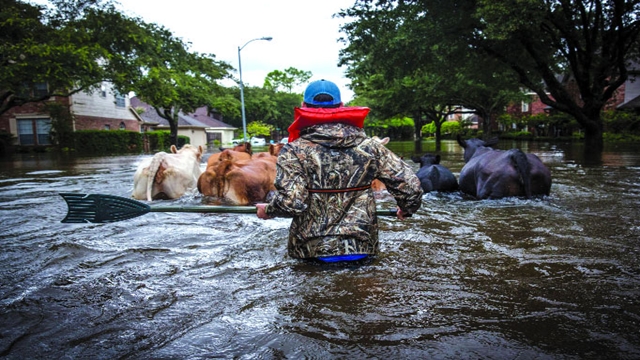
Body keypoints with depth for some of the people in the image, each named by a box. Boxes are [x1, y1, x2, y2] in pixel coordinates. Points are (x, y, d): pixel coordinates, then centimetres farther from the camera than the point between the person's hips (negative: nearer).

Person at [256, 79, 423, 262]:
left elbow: (290, 202, -20)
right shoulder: (369, 146, -2)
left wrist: (268, 211, 1)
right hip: (362, 248, 2)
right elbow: (411, 185, -3)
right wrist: (406, 209, 17)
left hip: (314, 250, -2)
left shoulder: (295, 151, -10)